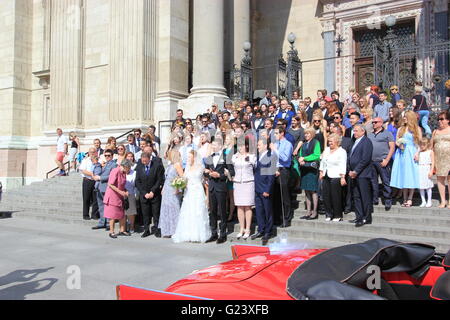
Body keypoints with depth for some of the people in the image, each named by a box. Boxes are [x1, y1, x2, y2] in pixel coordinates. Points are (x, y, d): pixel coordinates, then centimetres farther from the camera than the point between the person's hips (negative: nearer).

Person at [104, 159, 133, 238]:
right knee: (113, 215, 0)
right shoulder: (115, 171, -18)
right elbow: (110, 184, -20)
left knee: (122, 214, 10)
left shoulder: (124, 173, 8)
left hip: (120, 196, 8)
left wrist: (125, 191, 2)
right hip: (113, 196, -8)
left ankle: (122, 230, 20)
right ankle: (111, 232, 11)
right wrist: (120, 191, -21)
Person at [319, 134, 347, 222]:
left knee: (336, 197, -4)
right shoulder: (326, 149, 16)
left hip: (335, 177, -7)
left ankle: (338, 216, 8)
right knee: (325, 196, 6)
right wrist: (321, 172, 17)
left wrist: (343, 177, -17)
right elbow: (322, 162, 22)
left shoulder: (341, 151, -5)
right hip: (326, 177, 7)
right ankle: (329, 215, 17)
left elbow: (343, 166, -11)